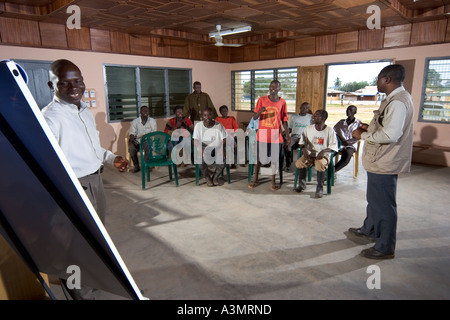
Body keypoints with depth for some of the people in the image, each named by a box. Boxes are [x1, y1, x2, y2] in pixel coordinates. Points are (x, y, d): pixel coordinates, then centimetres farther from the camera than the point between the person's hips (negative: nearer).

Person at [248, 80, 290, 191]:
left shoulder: (282, 102, 1)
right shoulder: (261, 100, -2)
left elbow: (284, 120, 4)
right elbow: (255, 117, -4)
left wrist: (287, 134, -4)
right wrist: (260, 111, -26)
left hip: (276, 134, 1)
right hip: (262, 133, -1)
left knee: (274, 157, 7)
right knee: (259, 156, 8)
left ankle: (273, 181, 21)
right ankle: (256, 179, 24)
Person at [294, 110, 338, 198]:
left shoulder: (329, 130, -4)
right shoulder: (308, 128, 5)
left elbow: (333, 146, -4)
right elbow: (302, 142, 10)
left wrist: (324, 151, -23)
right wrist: (304, 149, -12)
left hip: (323, 155, -3)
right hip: (310, 153, 3)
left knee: (320, 166, -36)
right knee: (299, 163, -25)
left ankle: (320, 188, -13)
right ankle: (302, 184, -1)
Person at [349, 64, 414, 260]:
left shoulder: (398, 102, -21)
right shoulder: (395, 99, 13)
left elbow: (390, 134, -29)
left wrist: (363, 135, -17)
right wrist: (370, 129, 9)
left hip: (385, 163, -11)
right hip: (380, 161, 11)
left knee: (384, 204, 0)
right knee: (374, 198, 24)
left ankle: (385, 248, 14)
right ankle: (369, 230, 42)